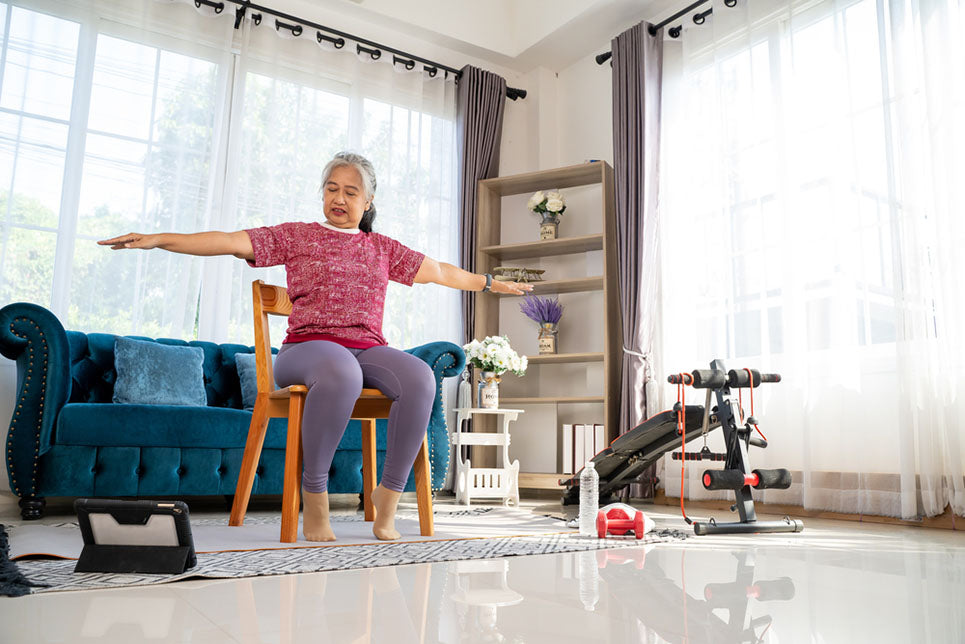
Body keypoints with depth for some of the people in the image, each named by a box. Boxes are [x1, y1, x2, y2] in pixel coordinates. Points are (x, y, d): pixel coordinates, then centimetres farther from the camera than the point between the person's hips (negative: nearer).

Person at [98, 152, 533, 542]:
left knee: (420, 378, -31)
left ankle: (390, 491, -18)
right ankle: (314, 493, -24)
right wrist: (159, 239, -9)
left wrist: (490, 283, 36)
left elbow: (441, 272, 31)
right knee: (341, 372, -41)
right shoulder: (296, 236, 13)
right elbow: (231, 242, 2)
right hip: (309, 345, -3)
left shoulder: (383, 249, 23)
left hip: (369, 349, 3)